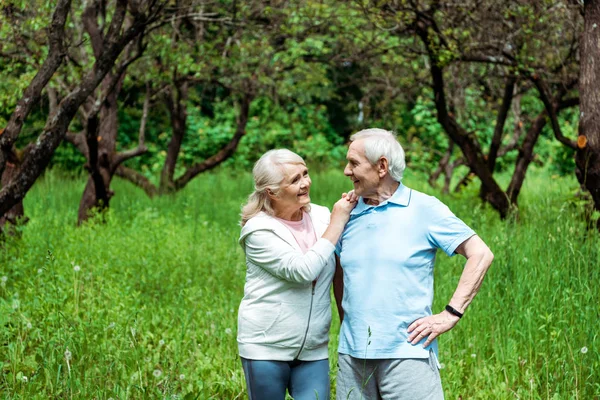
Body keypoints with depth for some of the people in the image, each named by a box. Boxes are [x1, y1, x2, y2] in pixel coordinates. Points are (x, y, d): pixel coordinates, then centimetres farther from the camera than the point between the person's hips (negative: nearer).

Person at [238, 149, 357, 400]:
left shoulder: (321, 216, 0)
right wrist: (337, 222, -17)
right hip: (266, 348, -3)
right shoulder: (259, 229, -12)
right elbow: (303, 270, -22)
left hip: (313, 349, 3)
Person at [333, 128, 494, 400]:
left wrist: (451, 314, -11)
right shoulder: (349, 214, 10)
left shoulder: (424, 209, -4)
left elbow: (481, 255, -6)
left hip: (408, 354, -5)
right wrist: (347, 324, 12)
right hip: (352, 355, 5)